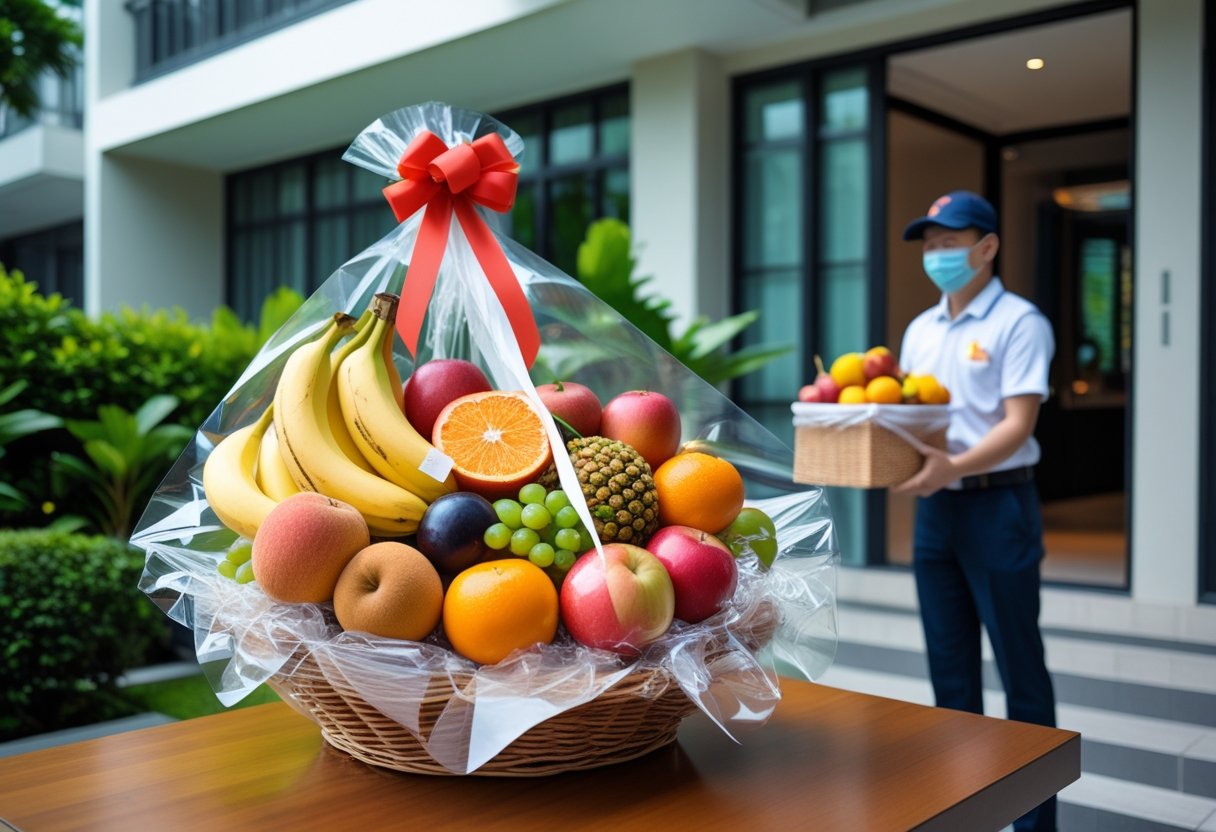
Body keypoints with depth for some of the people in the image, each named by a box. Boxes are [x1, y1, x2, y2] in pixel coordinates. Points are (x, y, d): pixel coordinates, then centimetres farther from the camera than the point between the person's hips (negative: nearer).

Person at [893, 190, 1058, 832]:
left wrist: (955, 466, -31)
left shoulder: (1019, 323, -7)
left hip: (998, 505, -6)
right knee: (950, 669, 13)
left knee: (1020, 667, 3)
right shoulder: (920, 330, 13)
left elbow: (1018, 424, -16)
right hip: (935, 509, 7)